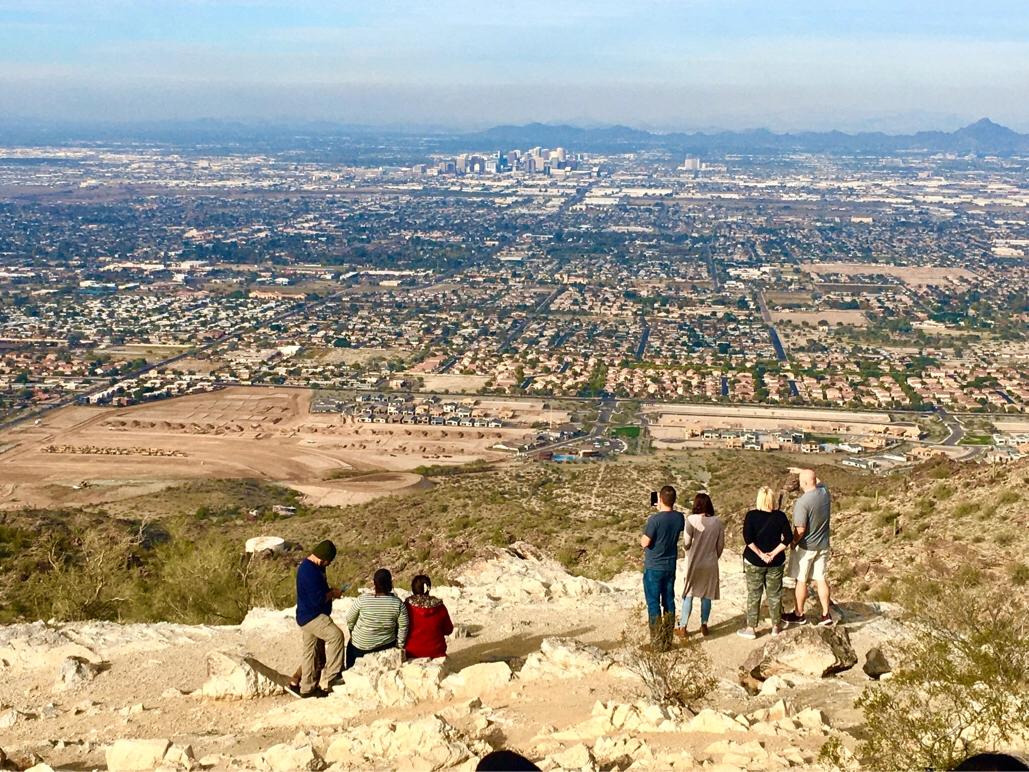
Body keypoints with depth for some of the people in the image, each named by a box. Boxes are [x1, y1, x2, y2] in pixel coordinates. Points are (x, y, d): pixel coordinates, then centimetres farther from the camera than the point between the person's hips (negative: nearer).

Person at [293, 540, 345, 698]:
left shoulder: (310, 566, 10)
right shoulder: (309, 572, -25)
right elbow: (318, 599, -26)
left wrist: (329, 592, 8)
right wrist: (333, 594, -11)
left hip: (310, 615, 11)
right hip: (311, 617, -11)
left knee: (311, 650, 16)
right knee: (336, 635, -23)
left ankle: (306, 688, 26)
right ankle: (326, 681, -19)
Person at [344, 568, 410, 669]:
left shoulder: (362, 600, -23)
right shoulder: (398, 603, -18)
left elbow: (350, 620, -8)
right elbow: (403, 627, -9)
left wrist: (352, 632, 13)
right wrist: (400, 646, 6)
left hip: (361, 646, -1)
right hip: (386, 645, 1)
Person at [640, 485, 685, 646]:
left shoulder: (654, 519, -22)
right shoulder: (679, 518, -4)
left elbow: (645, 542, -19)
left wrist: (642, 537, 2)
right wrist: (663, 511, 15)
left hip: (653, 568, -5)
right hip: (670, 566, 5)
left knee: (653, 603, 3)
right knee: (669, 602, 14)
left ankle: (657, 641, 6)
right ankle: (668, 639, 19)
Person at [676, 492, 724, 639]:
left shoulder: (691, 520, -15)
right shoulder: (718, 521, -5)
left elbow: (686, 543, -12)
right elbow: (721, 545, 1)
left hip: (694, 563, -2)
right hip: (711, 564, 2)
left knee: (688, 595, 8)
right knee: (706, 595, 15)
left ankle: (682, 628, 9)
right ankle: (704, 626, 21)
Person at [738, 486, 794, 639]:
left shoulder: (751, 515, -12)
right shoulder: (780, 516, -6)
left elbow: (748, 539, -20)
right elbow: (788, 538, -11)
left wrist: (760, 554, -14)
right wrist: (774, 553, -10)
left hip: (754, 562, -2)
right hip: (775, 562, 2)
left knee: (754, 594, 8)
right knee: (774, 594, 15)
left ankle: (751, 628, 14)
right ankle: (776, 626, 27)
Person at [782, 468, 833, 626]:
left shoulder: (802, 502, -25)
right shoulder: (824, 492, -6)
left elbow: (800, 530, -22)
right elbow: (818, 481, 20)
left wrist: (793, 543, -5)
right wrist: (802, 471, 23)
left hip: (805, 547, -6)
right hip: (823, 546, 6)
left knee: (801, 581, 8)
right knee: (821, 580, 12)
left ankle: (798, 615, 20)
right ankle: (826, 614, 16)